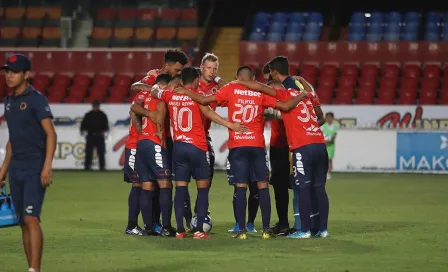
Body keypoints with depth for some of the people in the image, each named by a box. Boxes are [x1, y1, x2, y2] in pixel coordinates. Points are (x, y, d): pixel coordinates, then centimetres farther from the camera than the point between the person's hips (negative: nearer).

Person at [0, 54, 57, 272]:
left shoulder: (36, 99, -8)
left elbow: (50, 133, -13)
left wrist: (47, 166, -22)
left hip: (35, 168, -8)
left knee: (31, 219, -17)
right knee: (23, 222, 7)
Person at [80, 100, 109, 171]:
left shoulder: (102, 115, 6)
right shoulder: (88, 115, 8)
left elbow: (106, 125, 4)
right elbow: (84, 124, 6)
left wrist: (104, 131, -14)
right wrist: (82, 130, -12)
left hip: (99, 136, -1)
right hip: (90, 136, 1)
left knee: (101, 152, -3)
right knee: (88, 152, -2)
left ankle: (102, 166, 1)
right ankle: (87, 166, 2)